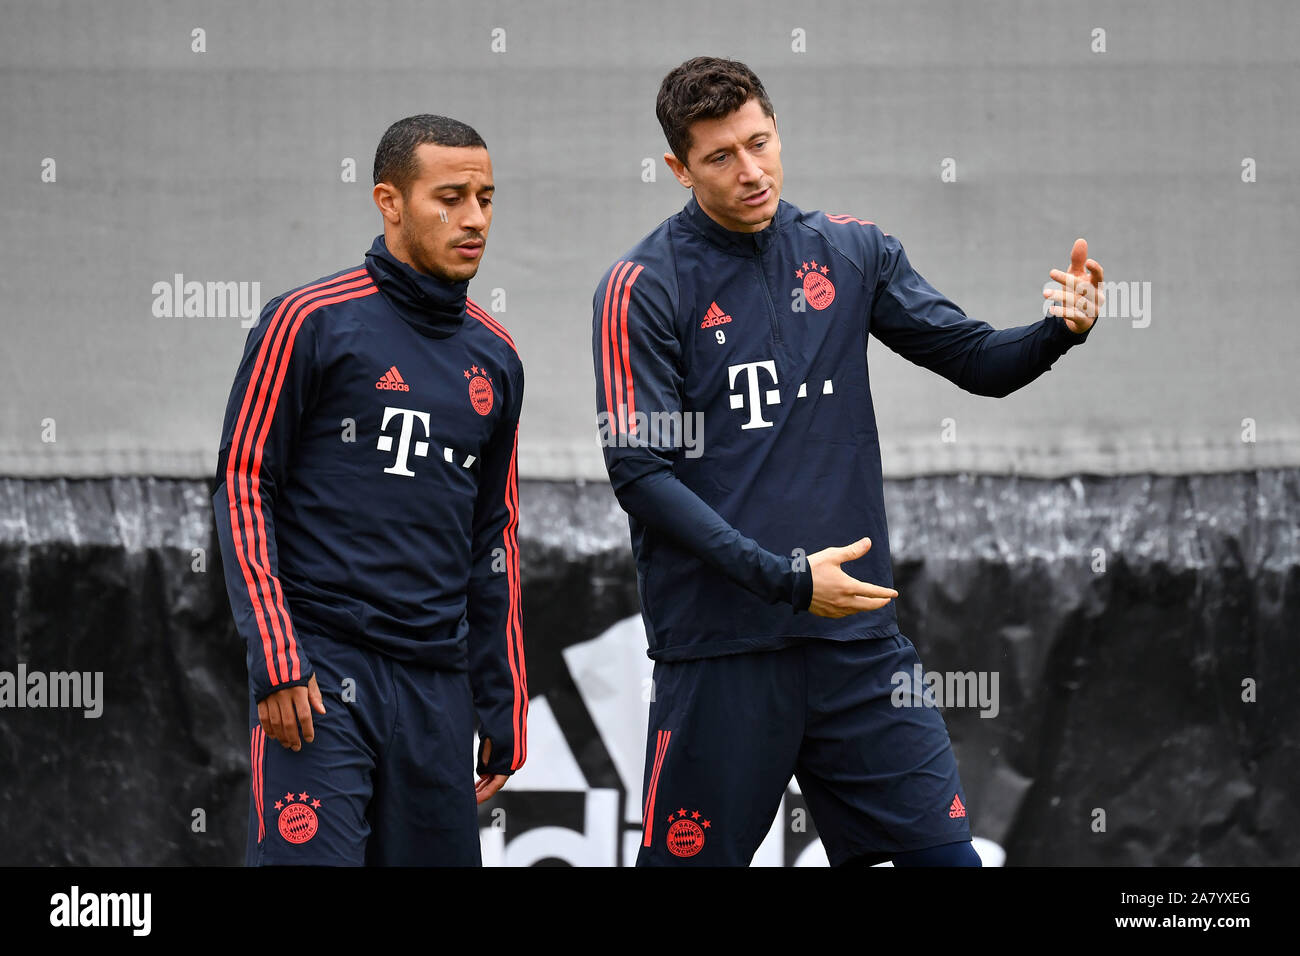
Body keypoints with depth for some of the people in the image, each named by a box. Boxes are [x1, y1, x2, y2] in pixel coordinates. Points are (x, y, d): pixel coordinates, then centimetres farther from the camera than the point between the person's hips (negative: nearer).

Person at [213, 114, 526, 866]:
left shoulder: (494, 357, 14)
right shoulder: (311, 322, -3)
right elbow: (242, 485, -4)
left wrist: (503, 710, 16)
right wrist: (275, 659, -12)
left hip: (438, 684, 6)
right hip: (321, 664, -5)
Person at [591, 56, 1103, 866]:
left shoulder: (852, 252, 9)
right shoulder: (642, 289, -5)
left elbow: (979, 360, 12)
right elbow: (640, 472, -11)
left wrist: (1059, 332, -11)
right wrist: (783, 578, -18)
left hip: (857, 641, 4)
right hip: (718, 646, -4)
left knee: (944, 851, 0)